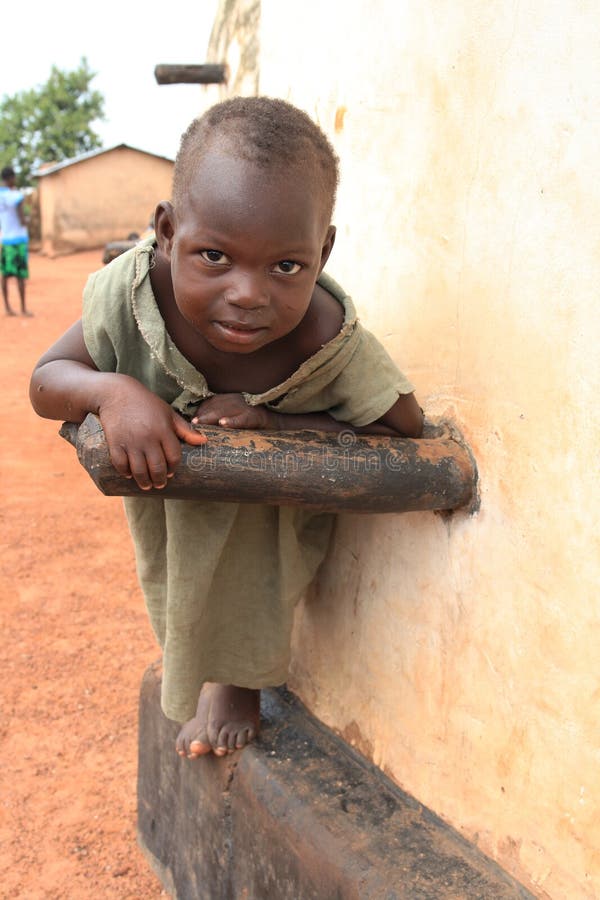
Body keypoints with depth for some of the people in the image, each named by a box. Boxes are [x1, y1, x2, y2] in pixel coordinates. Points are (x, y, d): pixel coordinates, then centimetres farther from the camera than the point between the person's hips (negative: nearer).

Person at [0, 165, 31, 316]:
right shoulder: (16, 196, -15)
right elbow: (22, 221, -15)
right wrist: (26, 219, 5)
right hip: (18, 238, -6)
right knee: (21, 275, -1)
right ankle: (23, 308, 4)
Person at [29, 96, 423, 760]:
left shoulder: (328, 340, -39)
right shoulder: (131, 293, -34)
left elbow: (404, 431, -28)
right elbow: (47, 381, -22)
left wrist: (272, 423, -39)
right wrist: (111, 392, -46)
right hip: (164, 469, 2)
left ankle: (238, 678, 6)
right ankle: (193, 649, 38)